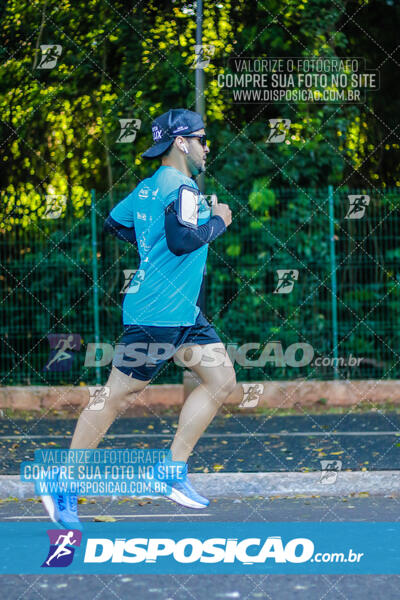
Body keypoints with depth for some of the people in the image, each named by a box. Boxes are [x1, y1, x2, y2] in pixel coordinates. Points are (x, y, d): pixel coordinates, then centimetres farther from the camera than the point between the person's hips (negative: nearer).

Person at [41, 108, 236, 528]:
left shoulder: (147, 188, 13)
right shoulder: (181, 188, -15)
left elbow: (114, 223, 25)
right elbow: (183, 240, -29)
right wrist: (218, 221, -13)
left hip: (184, 313, 10)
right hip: (155, 315, -10)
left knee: (222, 380, 5)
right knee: (116, 398, -3)